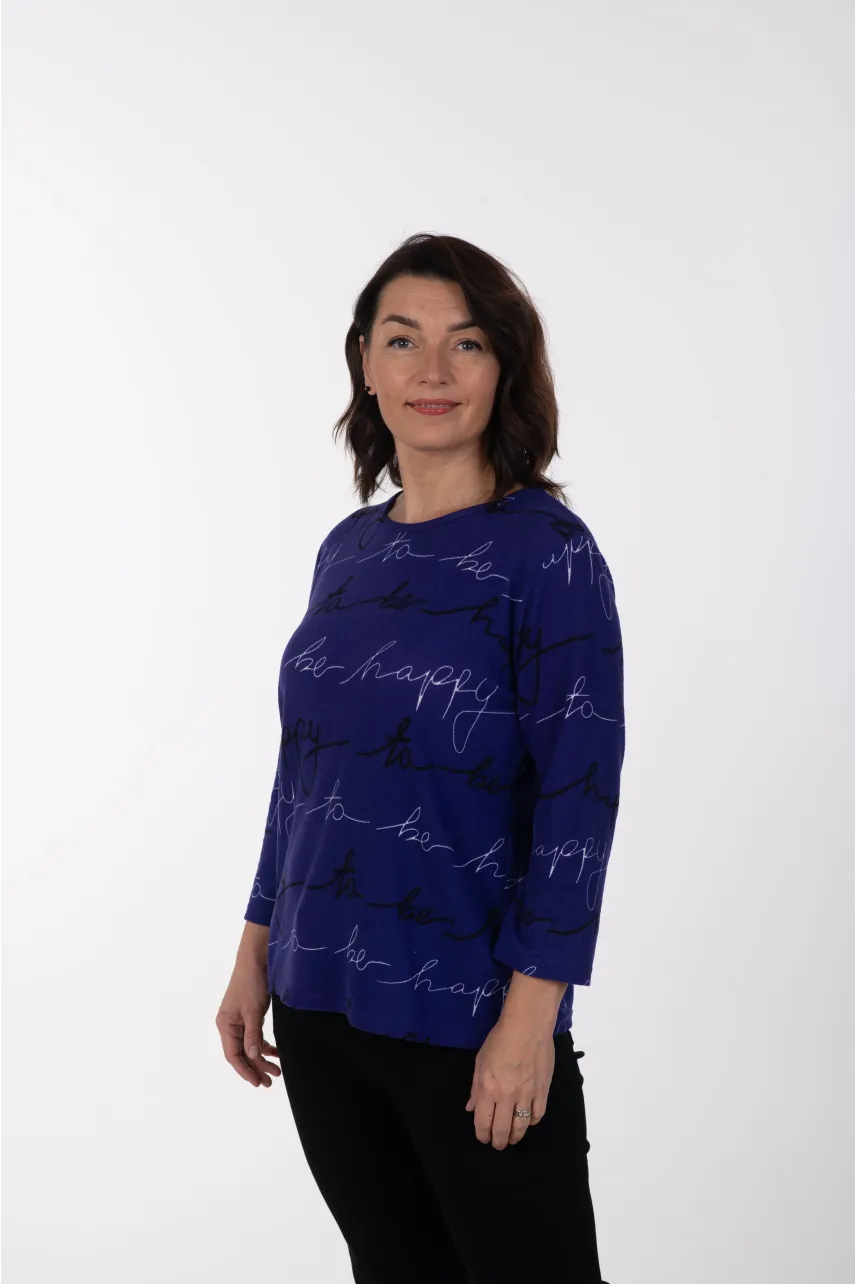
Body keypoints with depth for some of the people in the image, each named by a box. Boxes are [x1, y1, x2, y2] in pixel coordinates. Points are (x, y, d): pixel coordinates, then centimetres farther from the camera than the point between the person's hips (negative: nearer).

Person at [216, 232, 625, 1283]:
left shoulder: (545, 550, -10)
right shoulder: (348, 549, 8)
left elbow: (577, 794, -14)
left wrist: (531, 1014, -18)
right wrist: (256, 955, 13)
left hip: (467, 1014, -6)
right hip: (320, 1002, 6)